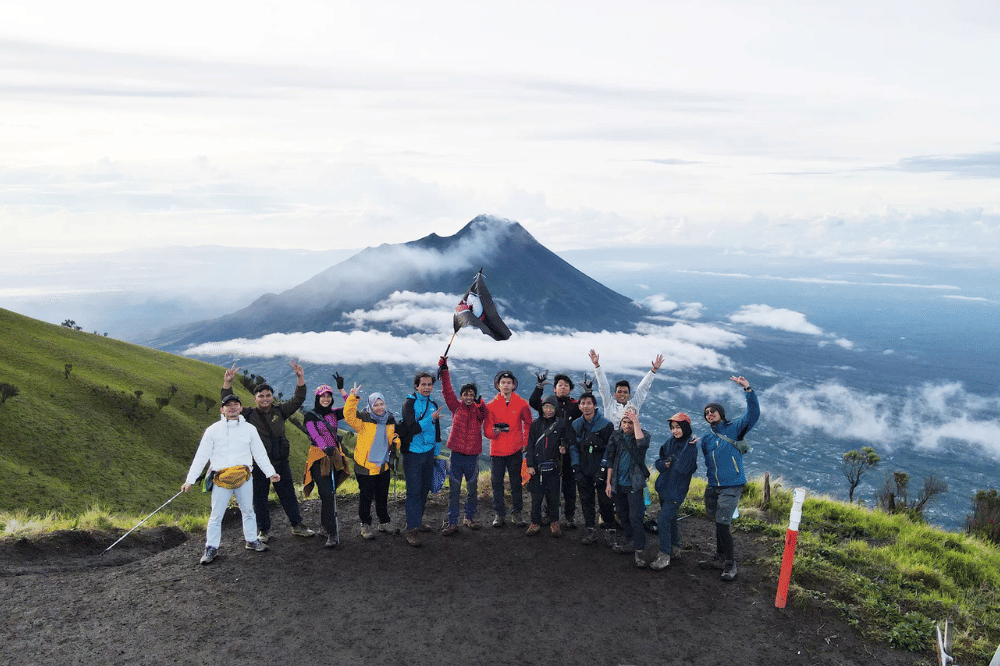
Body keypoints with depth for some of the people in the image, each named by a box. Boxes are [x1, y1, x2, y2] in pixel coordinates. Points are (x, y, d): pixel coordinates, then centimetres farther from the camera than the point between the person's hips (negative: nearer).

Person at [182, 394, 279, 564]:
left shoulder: (249, 429, 7)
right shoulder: (213, 430, 2)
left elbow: (260, 454, 13)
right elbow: (201, 456, 5)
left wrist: (271, 473, 8)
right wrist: (190, 480, 2)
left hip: (244, 478, 2)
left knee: (248, 511, 11)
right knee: (216, 515, 0)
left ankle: (252, 540, 27)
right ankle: (211, 548, 14)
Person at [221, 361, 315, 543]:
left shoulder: (280, 412, 4)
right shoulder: (248, 414, 0)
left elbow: (298, 399, 0)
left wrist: (300, 378, -12)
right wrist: (227, 383, -19)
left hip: (280, 462, 1)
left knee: (288, 495, 10)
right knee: (259, 497, 8)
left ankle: (297, 526, 21)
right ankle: (264, 530, 22)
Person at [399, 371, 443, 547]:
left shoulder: (433, 405, 10)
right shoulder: (409, 403, -10)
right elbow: (412, 429, -20)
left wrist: (436, 452, 20)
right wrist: (430, 419, -28)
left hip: (428, 453, 6)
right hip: (413, 453, -6)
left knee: (425, 488, 13)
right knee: (413, 491, -6)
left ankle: (418, 521, 28)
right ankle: (411, 529, -2)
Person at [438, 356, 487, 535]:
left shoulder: (479, 410, 3)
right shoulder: (456, 407, 3)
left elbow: (484, 416, -18)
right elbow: (447, 391, -5)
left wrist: (481, 405, -38)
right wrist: (444, 370, -15)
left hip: (472, 456, 1)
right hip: (457, 455, -1)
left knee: (472, 490, 12)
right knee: (454, 491, 2)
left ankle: (469, 517, 29)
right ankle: (452, 523, 8)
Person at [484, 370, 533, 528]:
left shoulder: (521, 404, 1)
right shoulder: (491, 405, 1)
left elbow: (528, 424, 14)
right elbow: (486, 430, -1)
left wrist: (526, 442, 7)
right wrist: (493, 431, -23)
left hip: (515, 450, 0)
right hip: (497, 450, 0)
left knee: (516, 483, 6)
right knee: (497, 483, 3)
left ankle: (516, 513, 18)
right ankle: (499, 514, 15)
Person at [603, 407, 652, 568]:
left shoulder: (643, 434, -8)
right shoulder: (616, 436, 2)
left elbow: (642, 442, -35)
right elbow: (609, 460, 8)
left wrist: (635, 422, -30)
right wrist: (608, 482, 6)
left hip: (634, 484, -5)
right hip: (618, 483, 5)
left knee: (635, 517, -8)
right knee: (622, 515, 16)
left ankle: (639, 549, 0)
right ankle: (630, 541, 32)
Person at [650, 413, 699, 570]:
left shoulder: (691, 447, -14)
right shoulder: (670, 442, 4)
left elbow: (683, 469, -26)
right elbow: (658, 462, 10)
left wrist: (689, 447, -29)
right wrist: (664, 464, -13)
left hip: (676, 490, -7)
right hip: (664, 486, 7)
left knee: (663, 520, -10)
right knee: (671, 519, 21)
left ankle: (664, 556, 0)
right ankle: (675, 547, 38)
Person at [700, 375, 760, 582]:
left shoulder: (734, 428, 0)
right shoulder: (706, 438, 15)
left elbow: (753, 414, -15)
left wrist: (748, 390, -24)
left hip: (731, 486, -6)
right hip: (713, 486, 6)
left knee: (722, 523, -13)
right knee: (719, 523, 14)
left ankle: (730, 564, 0)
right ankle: (720, 558, 29)